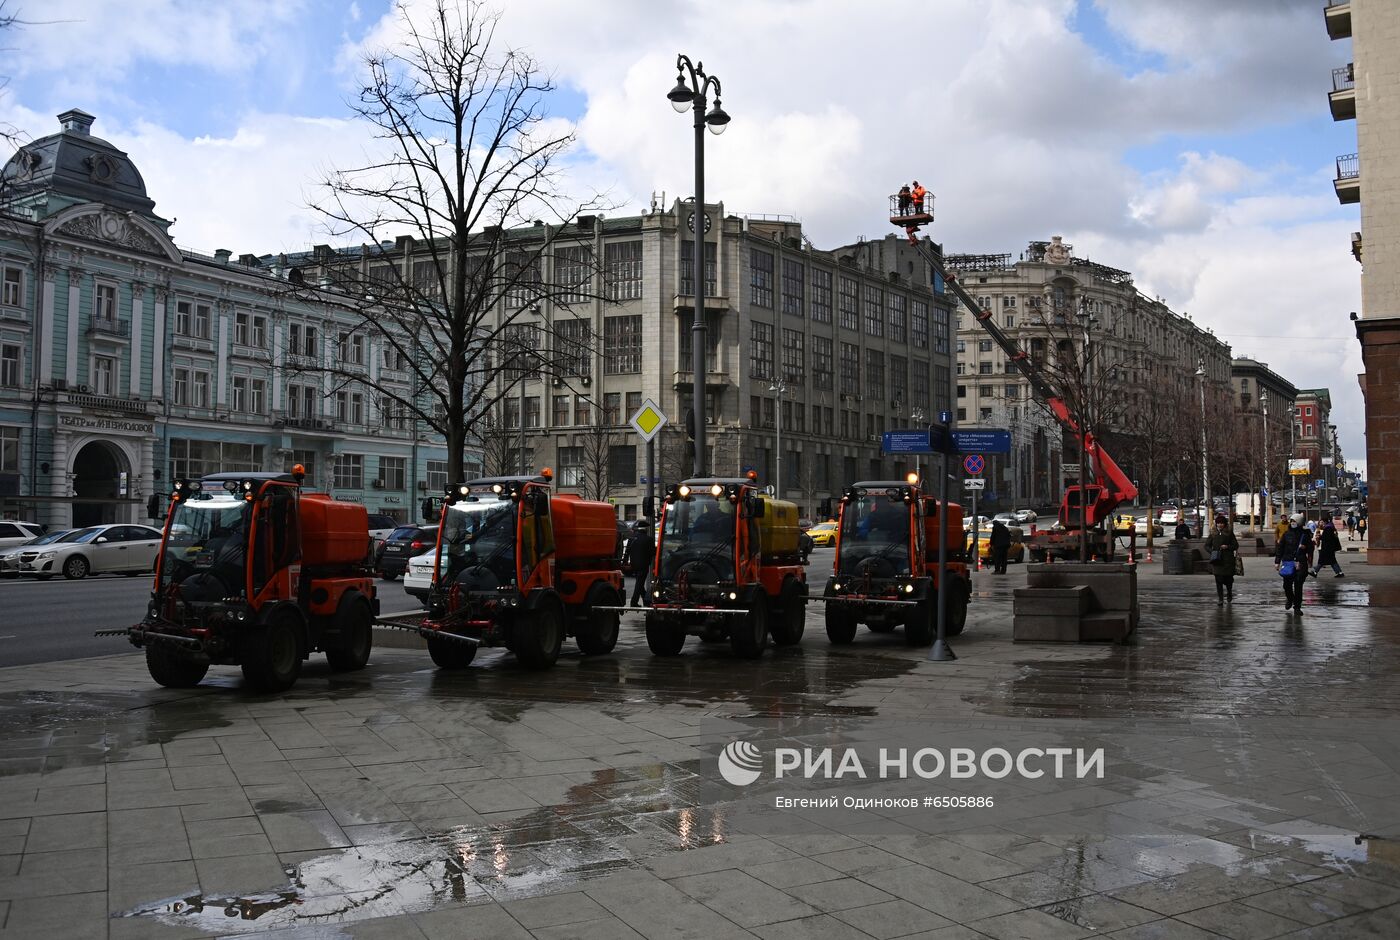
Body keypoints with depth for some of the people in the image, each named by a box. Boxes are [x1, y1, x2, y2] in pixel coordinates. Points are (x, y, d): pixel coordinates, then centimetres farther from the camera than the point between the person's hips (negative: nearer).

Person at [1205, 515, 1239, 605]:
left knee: (1228, 578, 5)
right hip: (1216, 560, 1)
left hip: (1227, 560, -1)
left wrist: (1227, 547, -12)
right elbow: (1207, 545, 12)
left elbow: (1236, 545, 6)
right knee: (1218, 580, -5)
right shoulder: (1213, 533, 8)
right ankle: (1220, 599, -2)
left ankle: (1229, 593, 35)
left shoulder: (1229, 533, 4)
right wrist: (1211, 551, -7)